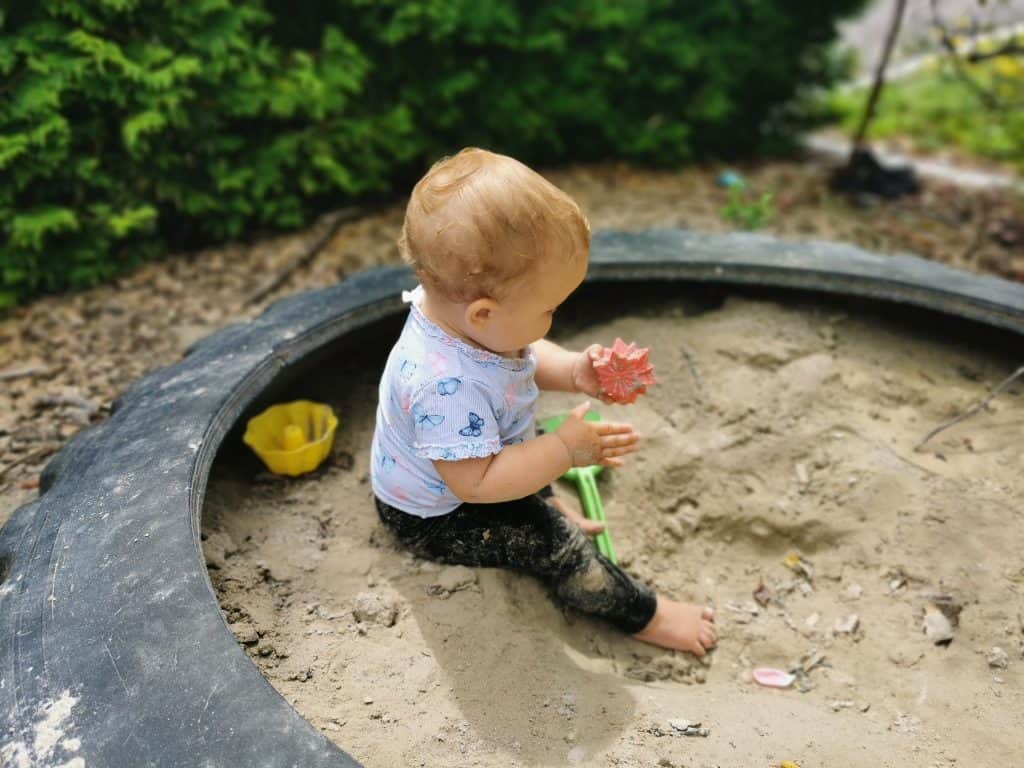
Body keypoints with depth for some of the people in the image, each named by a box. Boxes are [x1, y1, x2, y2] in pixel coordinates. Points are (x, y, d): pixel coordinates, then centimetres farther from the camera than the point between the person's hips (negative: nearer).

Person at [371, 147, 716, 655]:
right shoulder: (448, 386, -43)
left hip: (469, 470, 9)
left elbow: (525, 359, 1)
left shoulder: (457, 310, -16)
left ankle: (547, 505, 38)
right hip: (437, 517, -9)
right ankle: (642, 615, 7)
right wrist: (564, 452, -35)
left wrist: (574, 372, -17)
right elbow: (475, 483, -35)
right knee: (555, 543, -12)